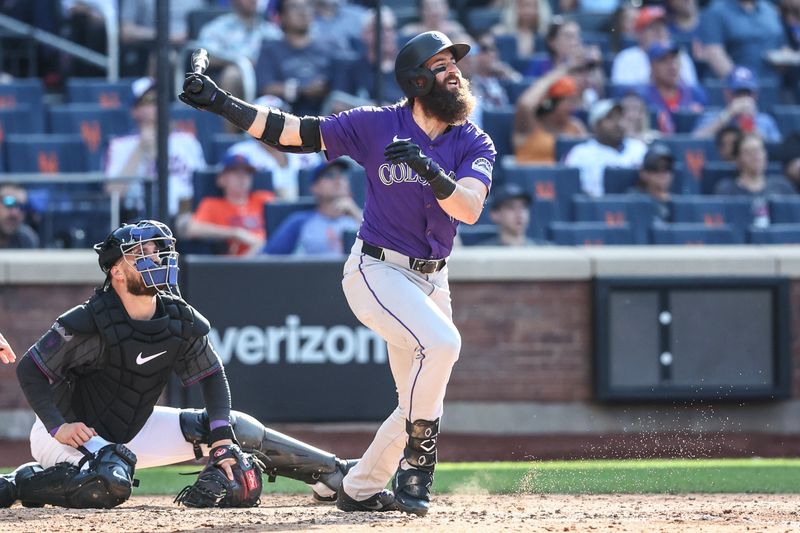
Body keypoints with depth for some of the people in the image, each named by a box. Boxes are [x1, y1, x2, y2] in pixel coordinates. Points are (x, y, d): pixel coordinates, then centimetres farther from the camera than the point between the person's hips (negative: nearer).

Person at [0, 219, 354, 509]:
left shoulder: (181, 322, -8)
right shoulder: (88, 323, -25)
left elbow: (211, 376, 2)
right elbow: (30, 369, -19)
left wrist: (222, 436, -12)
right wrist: (58, 427, -30)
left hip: (132, 430, 7)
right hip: (70, 431, -7)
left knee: (236, 428, 3)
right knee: (111, 486, -39)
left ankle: (332, 474, 15)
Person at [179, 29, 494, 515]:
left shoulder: (475, 144, -3)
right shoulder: (376, 126, -9)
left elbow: (469, 209, -19)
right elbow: (293, 132, -6)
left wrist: (431, 170, -36)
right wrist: (223, 103, -13)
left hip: (432, 280, 5)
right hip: (376, 271, -5)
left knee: (421, 403, 10)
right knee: (440, 342, -30)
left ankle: (359, 489, 27)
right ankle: (416, 462, -18)